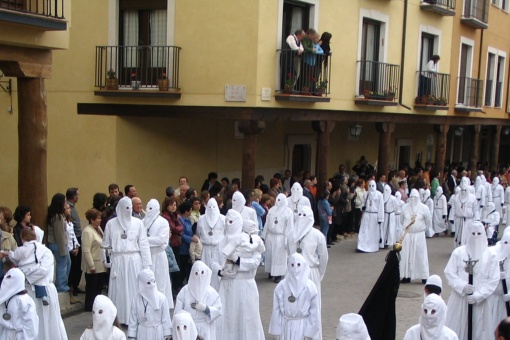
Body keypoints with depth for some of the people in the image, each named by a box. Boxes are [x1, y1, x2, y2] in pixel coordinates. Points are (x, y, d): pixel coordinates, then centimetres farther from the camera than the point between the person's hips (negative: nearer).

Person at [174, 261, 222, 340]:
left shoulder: (211, 292, -1)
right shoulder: (185, 291, -1)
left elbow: (218, 310, -2)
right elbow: (178, 312, 0)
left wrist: (205, 308, -16)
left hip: (205, 330, 0)